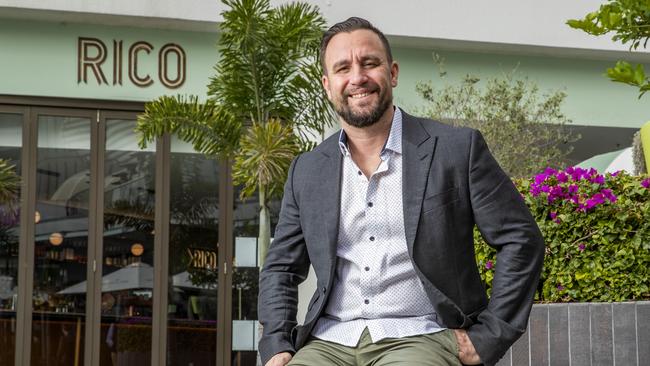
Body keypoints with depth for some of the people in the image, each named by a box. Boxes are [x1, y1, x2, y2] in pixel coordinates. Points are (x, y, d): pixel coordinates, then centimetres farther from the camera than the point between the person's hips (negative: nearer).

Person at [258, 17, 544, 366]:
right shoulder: (307, 172, 14)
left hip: (421, 337, -3)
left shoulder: (457, 148, 2)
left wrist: (487, 338, -2)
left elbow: (521, 240, 3)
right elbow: (281, 268, 20)